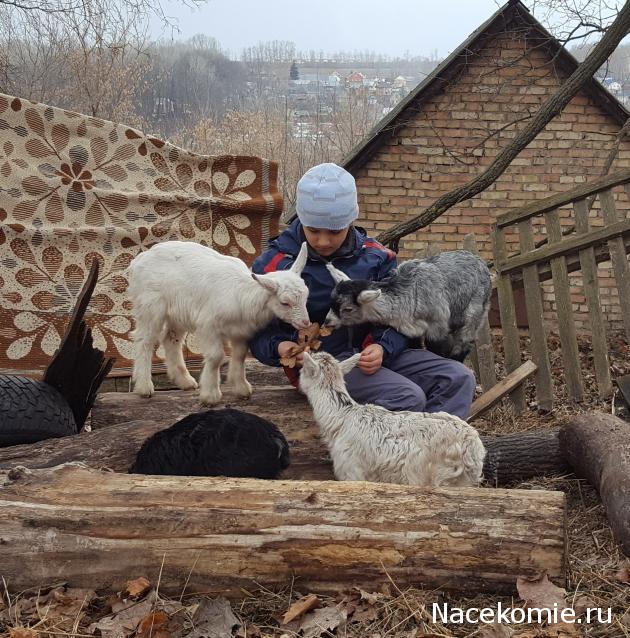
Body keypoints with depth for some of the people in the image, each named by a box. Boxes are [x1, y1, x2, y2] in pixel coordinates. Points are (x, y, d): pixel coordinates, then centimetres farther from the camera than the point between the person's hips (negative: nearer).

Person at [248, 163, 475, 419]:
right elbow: (259, 332, 0)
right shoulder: (274, 264, -5)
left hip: (371, 354, 6)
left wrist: (382, 348, -14)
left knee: (459, 378, -12)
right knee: (408, 398, -29)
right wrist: (279, 347, -24)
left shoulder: (375, 256, 5)